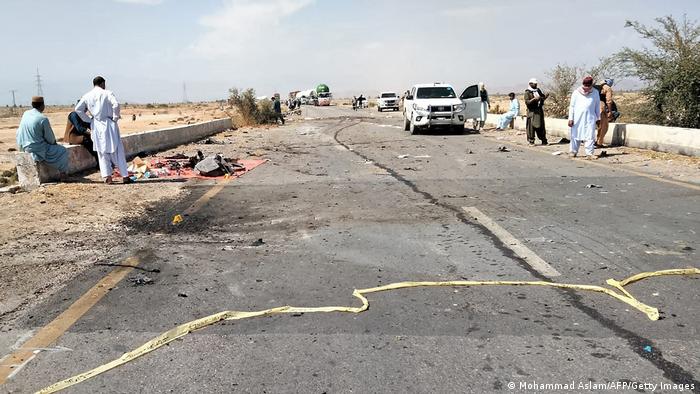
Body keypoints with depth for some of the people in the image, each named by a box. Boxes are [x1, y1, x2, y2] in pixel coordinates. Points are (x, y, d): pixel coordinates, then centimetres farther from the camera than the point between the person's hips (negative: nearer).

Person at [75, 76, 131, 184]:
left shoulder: (87, 96, 7)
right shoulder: (107, 93, -6)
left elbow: (78, 109, 3)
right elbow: (116, 104, -21)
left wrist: (88, 120, 9)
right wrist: (115, 118, -9)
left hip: (96, 126, 4)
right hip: (109, 124, -4)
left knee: (102, 152, 11)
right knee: (117, 150, 3)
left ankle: (107, 176, 4)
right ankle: (124, 176, 5)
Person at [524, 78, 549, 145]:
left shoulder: (538, 90, 14)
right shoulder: (527, 92, -5)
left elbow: (542, 98, 25)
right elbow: (527, 102, -15)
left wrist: (545, 96, 3)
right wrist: (534, 99, -26)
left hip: (539, 111, 6)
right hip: (532, 111, -6)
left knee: (541, 126, 8)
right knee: (532, 127, -6)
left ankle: (544, 140, 13)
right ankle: (531, 141, 0)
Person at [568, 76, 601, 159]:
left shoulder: (595, 93, 5)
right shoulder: (576, 92, 1)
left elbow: (597, 106, 13)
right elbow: (572, 106, 2)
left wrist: (598, 118, 14)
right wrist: (570, 118, -3)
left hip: (590, 118, 1)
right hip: (578, 118, 0)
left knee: (590, 136, -4)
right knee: (576, 135, 6)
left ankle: (589, 153, -1)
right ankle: (573, 151, 19)